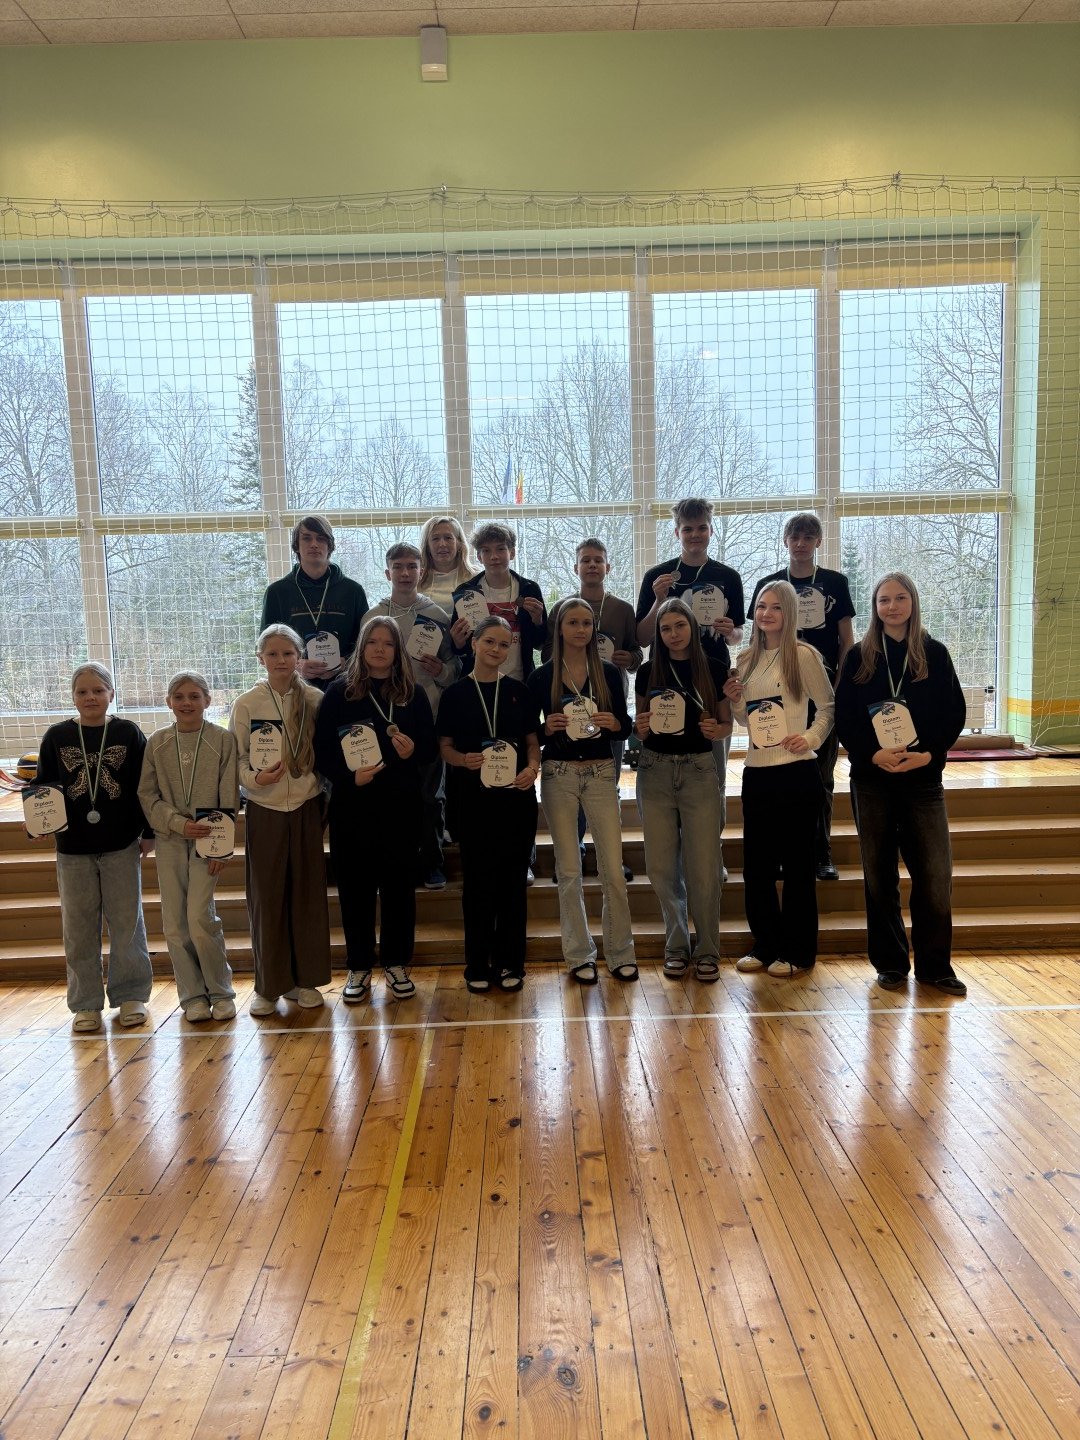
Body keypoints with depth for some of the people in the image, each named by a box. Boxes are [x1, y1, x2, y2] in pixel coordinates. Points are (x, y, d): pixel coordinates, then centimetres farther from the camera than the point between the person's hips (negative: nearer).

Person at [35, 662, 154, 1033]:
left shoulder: (129, 734, -1)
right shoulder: (56, 737, 3)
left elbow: (145, 787, 1)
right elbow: (43, 786, 7)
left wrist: (148, 832, 0)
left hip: (121, 844, -1)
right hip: (72, 848, 1)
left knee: (127, 922, 6)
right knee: (79, 927, 8)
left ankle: (130, 996, 19)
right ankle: (86, 1004, 20)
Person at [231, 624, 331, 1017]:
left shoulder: (315, 700, 0)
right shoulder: (246, 704, -3)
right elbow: (235, 760, -1)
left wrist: (326, 798, -5)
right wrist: (255, 779, -19)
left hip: (306, 808, 1)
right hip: (264, 811, -1)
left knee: (307, 894, 7)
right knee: (266, 898, 4)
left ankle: (303, 979, 22)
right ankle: (268, 985, 17)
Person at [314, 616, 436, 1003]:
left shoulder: (413, 694, 7)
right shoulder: (339, 692, 2)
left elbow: (430, 749, 7)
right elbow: (322, 750, -1)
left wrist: (412, 751, -15)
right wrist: (349, 776, -17)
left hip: (400, 805, 1)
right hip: (352, 804, -1)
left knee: (399, 883, 6)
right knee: (355, 885, 4)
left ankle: (396, 964, 21)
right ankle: (359, 967, 18)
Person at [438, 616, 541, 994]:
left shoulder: (519, 691, 7)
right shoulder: (456, 693, 3)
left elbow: (533, 742, 9)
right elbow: (445, 747, 5)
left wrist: (532, 768, -10)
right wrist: (464, 759, -16)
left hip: (516, 796, 1)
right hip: (473, 797, -1)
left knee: (513, 879, 6)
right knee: (477, 880, 5)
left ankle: (509, 962, 18)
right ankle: (478, 964, 17)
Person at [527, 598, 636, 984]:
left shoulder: (609, 674, 5)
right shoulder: (541, 677, 2)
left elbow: (624, 727, 8)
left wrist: (613, 723, -14)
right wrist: (547, 728, -17)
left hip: (601, 774, 1)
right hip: (558, 775, -1)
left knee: (613, 868, -1)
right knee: (569, 870, 5)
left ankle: (620, 952, 13)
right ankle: (579, 955, 16)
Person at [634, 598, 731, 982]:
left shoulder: (713, 669, 2)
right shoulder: (648, 672, 6)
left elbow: (727, 724, 8)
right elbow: (641, 727, 12)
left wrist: (716, 731, -13)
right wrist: (641, 728, -10)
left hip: (699, 770, -2)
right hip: (655, 770, 2)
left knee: (702, 867, -2)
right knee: (662, 867, 4)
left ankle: (707, 951, 13)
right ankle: (676, 947, 20)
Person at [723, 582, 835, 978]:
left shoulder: (803, 655, -5)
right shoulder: (747, 659, 11)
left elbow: (829, 706, -3)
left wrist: (811, 738, -17)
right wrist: (734, 700, -1)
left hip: (796, 771, -6)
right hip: (756, 772, 6)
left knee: (796, 863, 5)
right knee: (756, 864, 11)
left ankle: (797, 953, 17)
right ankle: (765, 945, 26)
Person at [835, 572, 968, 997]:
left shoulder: (934, 654, 5)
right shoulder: (859, 657, 5)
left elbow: (955, 712, 2)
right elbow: (843, 717, 0)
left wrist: (929, 752, -13)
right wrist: (872, 754, -15)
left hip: (923, 777, 0)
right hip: (872, 777, 0)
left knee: (935, 874, -3)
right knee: (879, 875, 6)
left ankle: (934, 965, 11)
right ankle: (890, 963, 18)